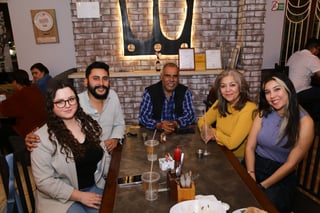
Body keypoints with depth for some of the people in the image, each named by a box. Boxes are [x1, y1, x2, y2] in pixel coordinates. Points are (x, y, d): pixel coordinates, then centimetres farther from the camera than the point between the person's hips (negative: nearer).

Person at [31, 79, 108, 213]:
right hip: (60, 197, -4)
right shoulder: (42, 137, -15)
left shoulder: (89, 123, 1)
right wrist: (80, 196, -15)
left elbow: (102, 155, 11)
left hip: (94, 187, 4)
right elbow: (44, 181, -14)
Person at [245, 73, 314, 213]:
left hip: (281, 176, -2)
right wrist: (251, 175, -16)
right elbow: (250, 147, -1)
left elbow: (291, 163, -11)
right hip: (255, 166, 3)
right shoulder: (263, 114, 2)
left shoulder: (304, 121, -9)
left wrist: (262, 185, -15)